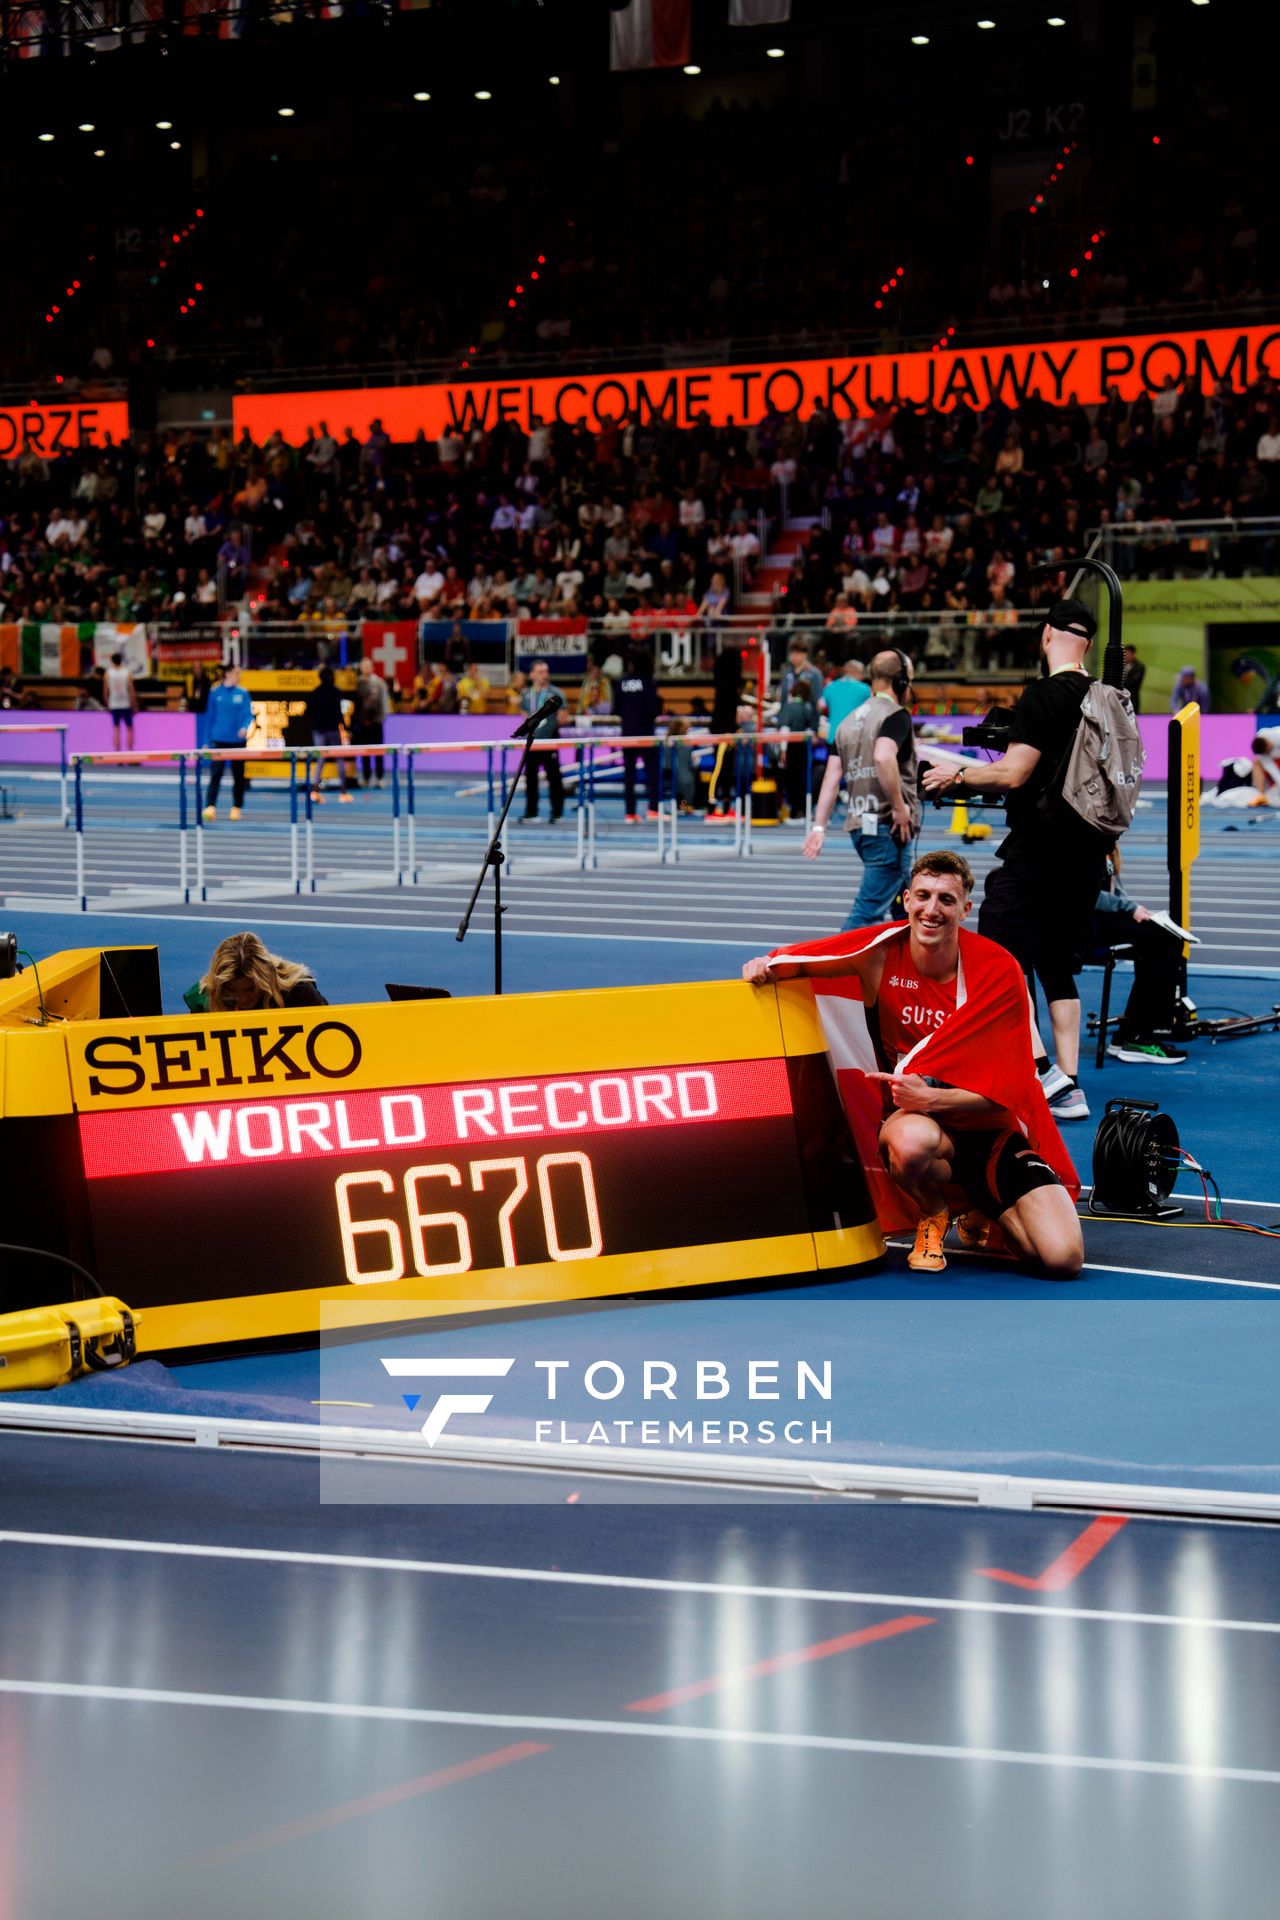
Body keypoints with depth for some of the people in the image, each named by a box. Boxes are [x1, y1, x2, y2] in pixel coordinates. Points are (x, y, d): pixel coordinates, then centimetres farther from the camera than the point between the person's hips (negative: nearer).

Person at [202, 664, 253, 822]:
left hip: (237, 739, 1)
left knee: (238, 776, 8)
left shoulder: (242, 694, 3)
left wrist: (245, 727, -23)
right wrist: (209, 740, 6)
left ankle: (236, 807, 21)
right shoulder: (216, 693, 2)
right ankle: (210, 807, -18)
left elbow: (248, 714, -2)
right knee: (216, 773, -12)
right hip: (219, 740, -1)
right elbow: (210, 716, 7)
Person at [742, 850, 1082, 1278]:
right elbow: (793, 960, 9)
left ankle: (981, 1218, 17)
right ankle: (931, 1215, -2)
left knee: (1063, 1259, -20)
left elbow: (1004, 1087, -13)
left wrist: (932, 1097, -30)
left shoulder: (998, 970, -12)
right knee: (912, 1141, -41)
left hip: (992, 1127, 0)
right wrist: (765, 967, -15)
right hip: (914, 1117, 0)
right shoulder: (881, 951, -8)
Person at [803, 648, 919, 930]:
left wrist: (819, 826, 8)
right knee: (869, 910, -11)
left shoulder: (849, 721, 17)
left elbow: (832, 776, 11)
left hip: (859, 826, 8)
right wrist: (900, 807, -19)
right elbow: (883, 758, -26)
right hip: (888, 827, -8)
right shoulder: (896, 715, -7)